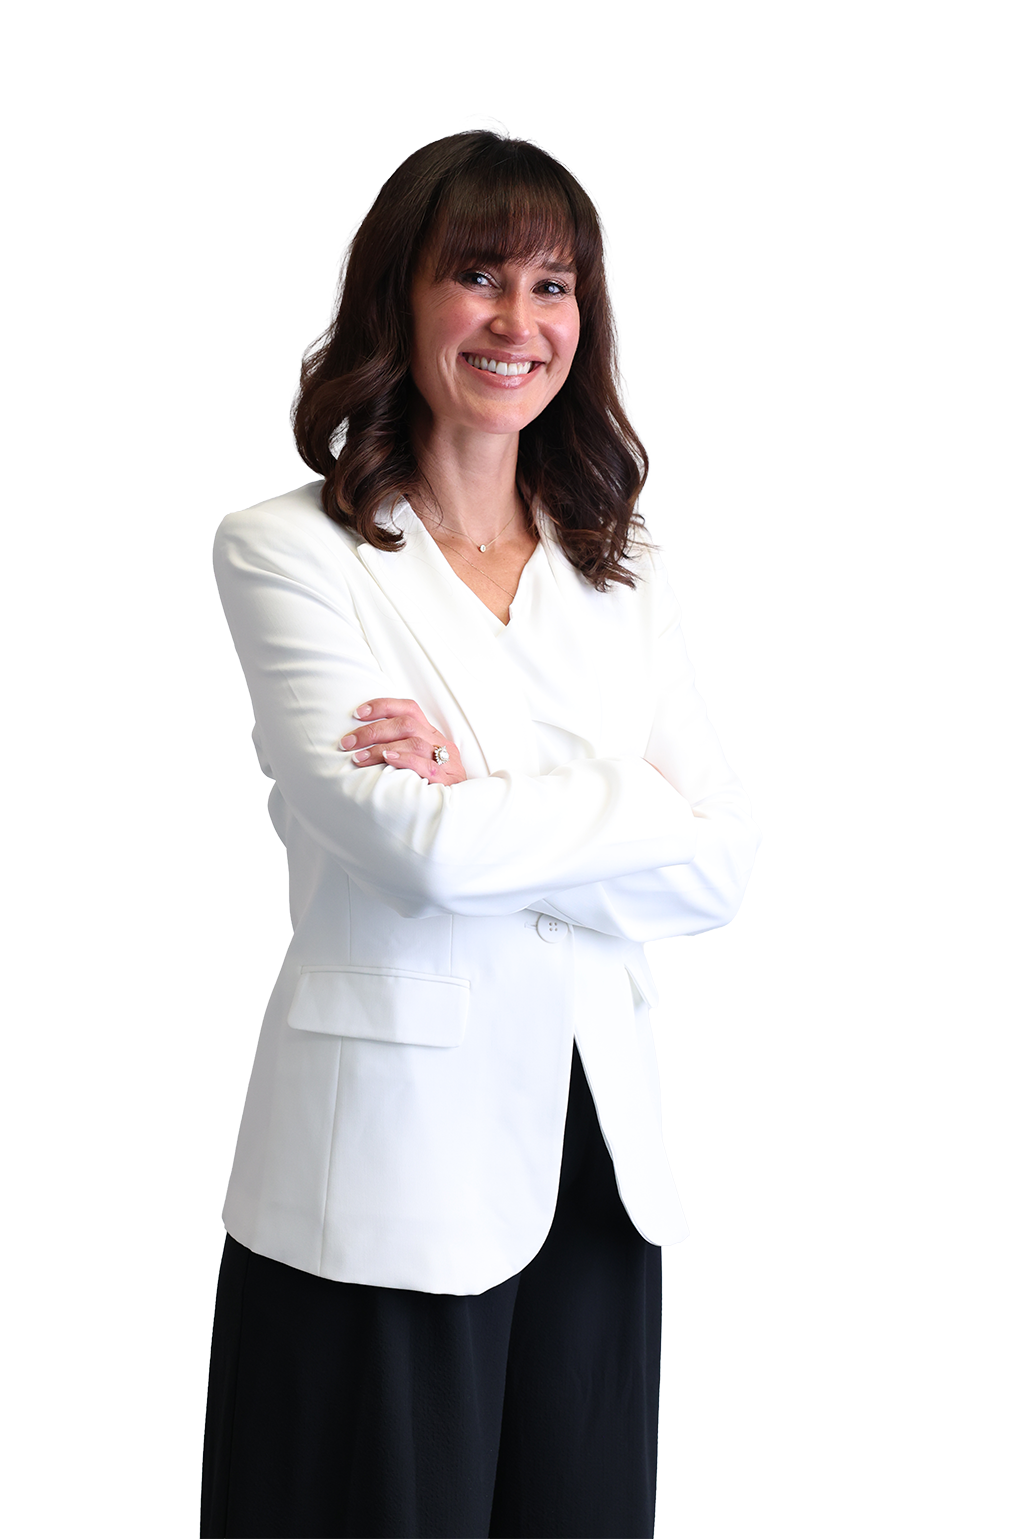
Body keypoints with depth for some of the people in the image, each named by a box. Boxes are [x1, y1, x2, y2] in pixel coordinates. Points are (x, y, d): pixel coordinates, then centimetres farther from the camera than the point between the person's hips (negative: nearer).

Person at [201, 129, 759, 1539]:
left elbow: (724, 865, 0)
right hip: (388, 1172, -5)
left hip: (599, 1158, 5)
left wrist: (490, 815, -11)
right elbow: (423, 847, -18)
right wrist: (630, 808, -6)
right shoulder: (289, 552, -5)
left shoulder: (625, 574, 11)